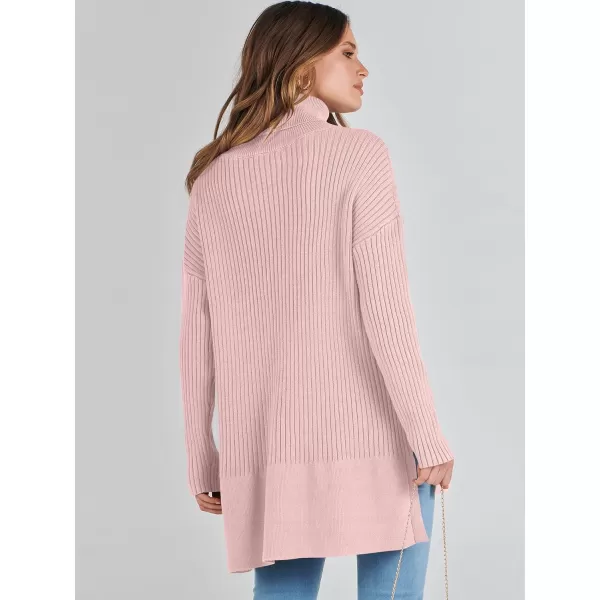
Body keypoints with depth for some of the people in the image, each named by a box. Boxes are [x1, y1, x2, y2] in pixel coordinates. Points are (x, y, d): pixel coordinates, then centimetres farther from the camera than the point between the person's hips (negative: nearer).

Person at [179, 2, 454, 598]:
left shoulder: (214, 176, 11)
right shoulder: (358, 153, -3)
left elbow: (196, 334, 10)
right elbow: (384, 306, -12)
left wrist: (201, 459, 15)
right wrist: (429, 436, -8)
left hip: (267, 447, 5)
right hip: (374, 437, -4)